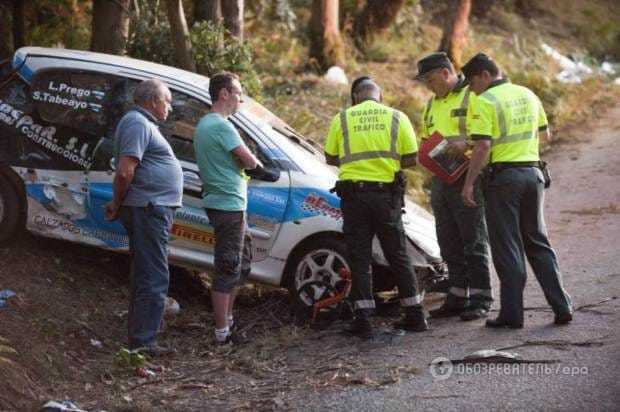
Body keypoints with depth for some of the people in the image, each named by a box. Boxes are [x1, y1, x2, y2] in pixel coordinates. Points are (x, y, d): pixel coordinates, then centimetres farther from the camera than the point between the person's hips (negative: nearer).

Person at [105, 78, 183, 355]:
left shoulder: (143, 123, 21)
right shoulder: (138, 124, -14)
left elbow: (126, 172, 25)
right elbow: (125, 171, -22)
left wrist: (118, 204, 18)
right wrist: (118, 205, -12)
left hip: (152, 210, 11)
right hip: (148, 209, -11)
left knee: (146, 277, 16)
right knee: (154, 278, -9)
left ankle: (140, 340, 23)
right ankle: (141, 343, -6)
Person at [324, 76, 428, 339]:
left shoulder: (342, 118, 2)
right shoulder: (397, 118, 3)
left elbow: (331, 158, 6)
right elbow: (411, 159, 2)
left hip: (353, 193, -1)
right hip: (387, 194, 1)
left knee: (359, 258, 4)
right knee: (398, 256, 12)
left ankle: (362, 320, 0)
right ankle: (415, 316, 16)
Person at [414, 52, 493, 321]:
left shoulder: (472, 97, -6)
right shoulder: (432, 105, 19)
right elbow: (426, 140, 30)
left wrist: (466, 143, -27)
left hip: (467, 179, -8)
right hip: (440, 180, 8)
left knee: (474, 241, -4)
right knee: (449, 244, 10)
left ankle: (480, 299, 0)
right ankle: (457, 297, 17)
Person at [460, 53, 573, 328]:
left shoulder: (485, 101, -9)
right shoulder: (528, 95, 12)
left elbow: (483, 147, -17)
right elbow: (545, 134, 22)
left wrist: (468, 184, -14)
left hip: (503, 175, -6)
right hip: (533, 172, 6)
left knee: (507, 248, 0)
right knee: (538, 243, 14)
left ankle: (512, 314, 1)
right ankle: (562, 307, 10)